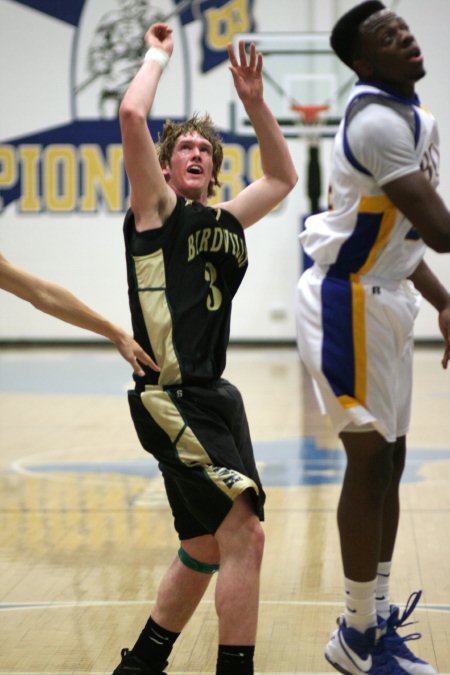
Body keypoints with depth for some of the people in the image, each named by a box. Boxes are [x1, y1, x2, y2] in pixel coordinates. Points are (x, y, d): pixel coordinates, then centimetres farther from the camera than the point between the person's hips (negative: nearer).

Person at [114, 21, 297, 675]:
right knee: (244, 534, -16)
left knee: (209, 547, 16)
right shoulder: (157, 208, 1)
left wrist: (254, 100, 22)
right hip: (173, 397, -9)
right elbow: (132, 116, -13)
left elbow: (283, 177, 32)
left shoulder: (223, 222, 19)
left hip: (212, 398, 9)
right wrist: (159, 55, 4)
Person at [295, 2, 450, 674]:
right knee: (371, 462, -5)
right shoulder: (378, 117, -21)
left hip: (381, 298, 10)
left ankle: (377, 619, 24)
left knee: (389, 459, 13)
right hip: (348, 303, -10)